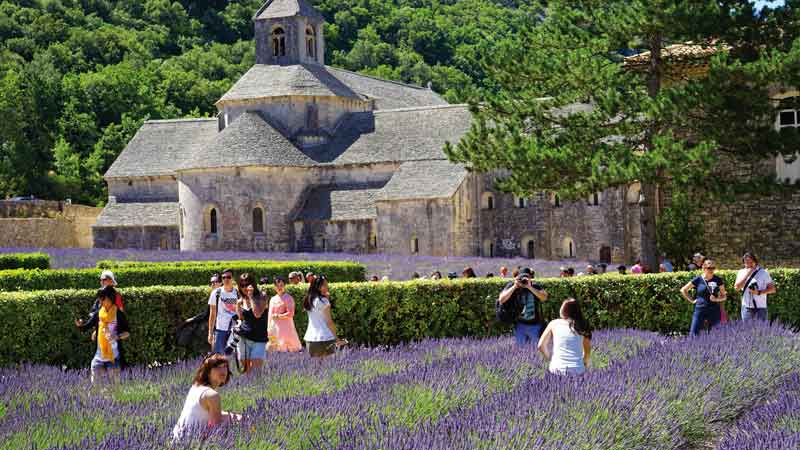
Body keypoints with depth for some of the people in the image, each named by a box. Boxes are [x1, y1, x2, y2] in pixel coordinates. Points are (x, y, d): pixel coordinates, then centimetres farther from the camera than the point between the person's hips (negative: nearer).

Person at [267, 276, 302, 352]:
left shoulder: (288, 298, -4)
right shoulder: (273, 299, 13)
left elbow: (290, 314, -13)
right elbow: (270, 315, 13)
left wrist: (278, 316, -9)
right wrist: (269, 329, 6)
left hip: (285, 327, -6)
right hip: (274, 328, 6)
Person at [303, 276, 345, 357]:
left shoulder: (308, 301, 11)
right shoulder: (323, 301, -9)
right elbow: (329, 322, -8)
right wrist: (337, 338, -2)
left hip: (310, 337, 7)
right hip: (325, 337, -7)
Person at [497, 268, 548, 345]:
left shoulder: (535, 286, -4)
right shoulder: (511, 285, -3)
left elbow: (544, 297, -20)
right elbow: (501, 299, -13)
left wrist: (530, 287, -27)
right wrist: (514, 287, -20)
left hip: (535, 324, 0)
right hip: (520, 325, 0)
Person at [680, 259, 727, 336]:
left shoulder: (718, 280, 3)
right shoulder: (698, 279, 0)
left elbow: (724, 296, 11)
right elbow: (683, 290, 8)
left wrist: (717, 299, -9)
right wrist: (691, 300, 2)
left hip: (714, 311, 1)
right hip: (700, 310, -1)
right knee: (693, 334, -5)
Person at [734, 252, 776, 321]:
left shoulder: (763, 272, 0)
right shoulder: (741, 273, 7)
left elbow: (772, 289, 0)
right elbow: (737, 287, -7)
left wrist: (759, 292, -14)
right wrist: (747, 274, -10)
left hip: (760, 307, -2)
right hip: (746, 307, 2)